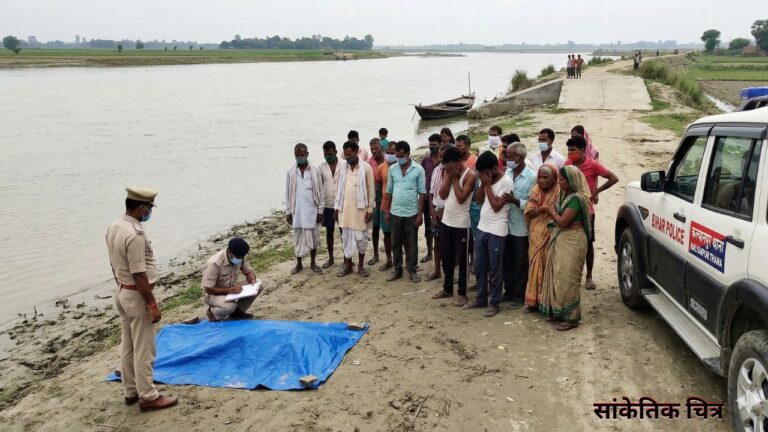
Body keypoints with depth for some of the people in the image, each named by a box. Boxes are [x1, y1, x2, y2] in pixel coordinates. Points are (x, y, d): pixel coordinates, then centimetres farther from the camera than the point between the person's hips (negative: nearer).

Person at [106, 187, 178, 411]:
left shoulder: (114, 227, 5)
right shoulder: (135, 234, -25)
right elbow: (139, 275, -25)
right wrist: (152, 304, -19)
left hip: (122, 293, 10)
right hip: (137, 296, -10)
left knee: (128, 347, 17)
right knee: (143, 349, 1)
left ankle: (130, 391, 28)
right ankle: (148, 397, 10)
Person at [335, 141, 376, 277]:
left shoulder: (366, 168, -8)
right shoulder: (342, 168, 4)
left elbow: (371, 190, -7)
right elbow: (339, 189, 9)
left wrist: (370, 209, -11)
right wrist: (336, 207, 6)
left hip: (360, 209, -4)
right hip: (345, 209, 4)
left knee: (361, 238, 5)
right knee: (346, 237, 9)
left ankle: (360, 266, 18)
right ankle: (348, 265, 20)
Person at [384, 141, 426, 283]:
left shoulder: (418, 169, -7)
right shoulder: (392, 169, 3)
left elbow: (422, 192, -6)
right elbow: (389, 191, 9)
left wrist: (420, 213, -8)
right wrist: (387, 210, 7)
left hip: (411, 213, -3)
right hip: (395, 212, 3)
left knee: (411, 243, 7)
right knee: (396, 243, 10)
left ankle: (412, 270, 18)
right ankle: (397, 269, 22)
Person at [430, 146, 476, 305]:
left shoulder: (470, 175, -13)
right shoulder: (447, 172, 5)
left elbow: (461, 198, -20)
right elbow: (442, 195, -2)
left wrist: (454, 177, -15)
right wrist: (448, 176, -10)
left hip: (461, 224, -6)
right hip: (446, 221, 6)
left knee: (461, 260, 3)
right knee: (445, 257, 15)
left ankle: (462, 293, 14)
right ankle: (447, 288, 29)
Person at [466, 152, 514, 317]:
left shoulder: (506, 182, -13)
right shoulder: (488, 179, 9)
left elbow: (496, 206, -17)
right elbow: (478, 200, 9)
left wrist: (488, 185, -13)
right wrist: (483, 183, -4)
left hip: (496, 232, -7)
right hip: (482, 229, 8)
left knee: (494, 269, 2)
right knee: (479, 267, 14)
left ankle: (494, 303, 13)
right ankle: (481, 298, 27)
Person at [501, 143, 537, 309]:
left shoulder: (531, 177, -13)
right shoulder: (507, 172, 4)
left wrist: (515, 200, -28)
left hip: (521, 227, -5)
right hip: (506, 225, 5)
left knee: (520, 263, 7)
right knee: (506, 261, 15)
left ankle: (519, 296, 20)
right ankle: (508, 291, 30)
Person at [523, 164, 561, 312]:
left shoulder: (559, 193, -10)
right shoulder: (536, 191, 5)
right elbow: (529, 212, -3)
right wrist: (544, 208, -19)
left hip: (551, 235, -4)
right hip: (536, 235, 4)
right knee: (536, 266, 8)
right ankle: (534, 299, 16)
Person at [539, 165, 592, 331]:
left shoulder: (576, 199, -19)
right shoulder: (567, 196, 11)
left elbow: (562, 221, -21)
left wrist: (552, 212, -6)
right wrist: (554, 213, -2)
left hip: (571, 242, -10)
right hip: (561, 241, 10)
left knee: (568, 279, -5)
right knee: (559, 277, 14)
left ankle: (571, 317, 4)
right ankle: (558, 312, 24)